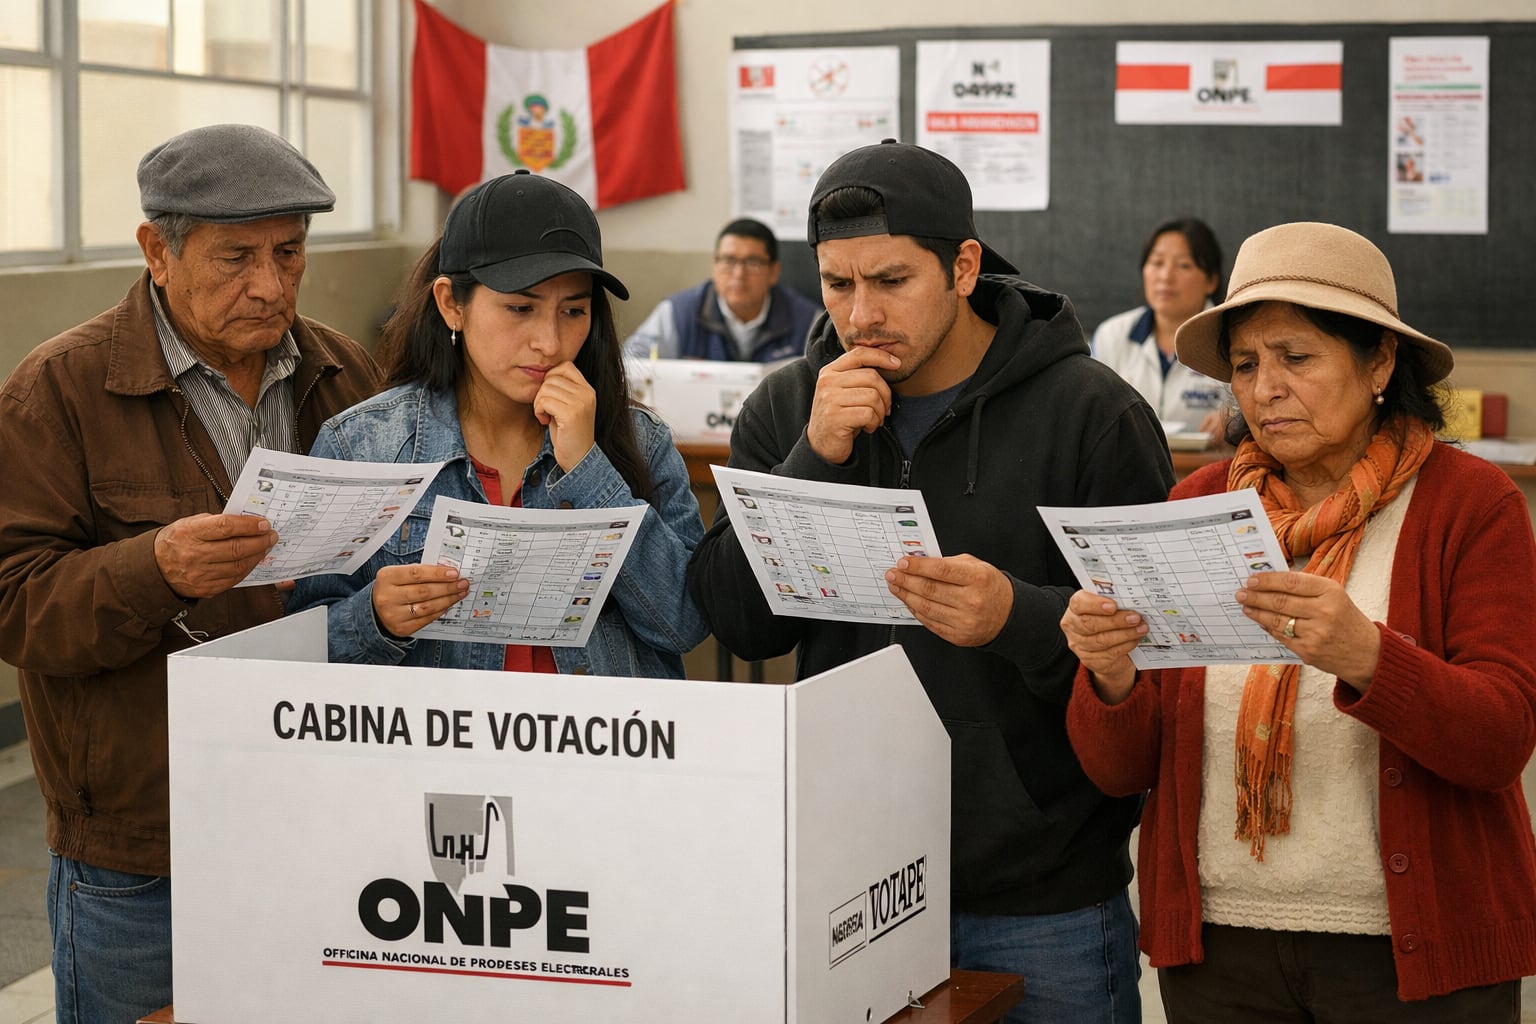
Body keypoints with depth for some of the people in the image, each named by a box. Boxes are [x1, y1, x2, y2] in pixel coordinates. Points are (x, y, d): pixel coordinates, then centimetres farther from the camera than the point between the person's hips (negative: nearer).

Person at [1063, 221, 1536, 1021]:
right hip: (1217, 944, 3)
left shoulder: (1470, 503, -4)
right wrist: (1112, 679, -20)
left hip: (1415, 951, -2)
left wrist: (1363, 655, -31)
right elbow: (1122, 769, 1)